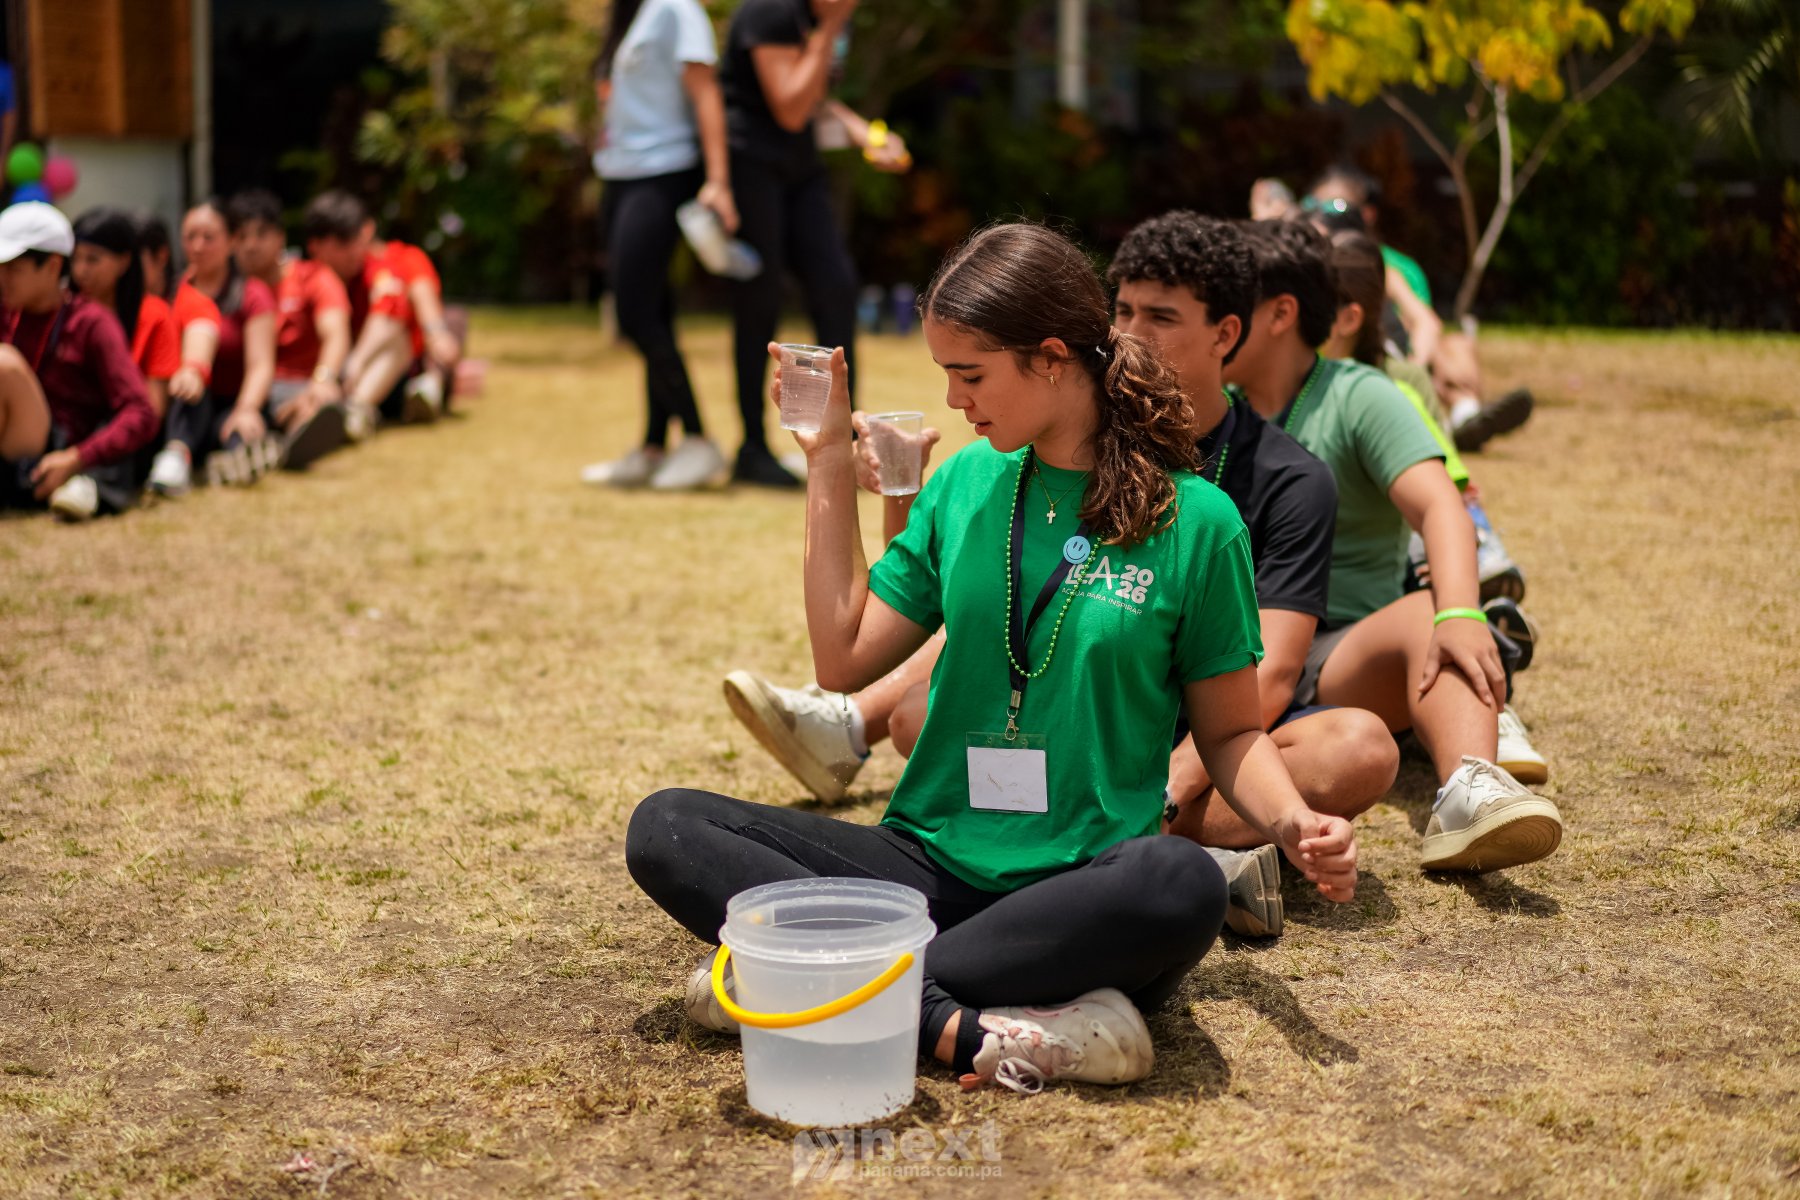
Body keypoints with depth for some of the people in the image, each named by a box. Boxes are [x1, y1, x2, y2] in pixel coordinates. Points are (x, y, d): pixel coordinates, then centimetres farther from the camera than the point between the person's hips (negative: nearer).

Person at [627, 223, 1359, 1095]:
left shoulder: (1194, 520, -2)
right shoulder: (966, 483, 9)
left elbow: (1229, 730, 5)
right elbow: (844, 659, 9)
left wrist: (1291, 821, -15)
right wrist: (829, 465, 8)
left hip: (1084, 885, -3)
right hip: (930, 862, 4)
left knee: (1182, 885, -38)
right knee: (665, 828, -15)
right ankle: (969, 1028, -31)